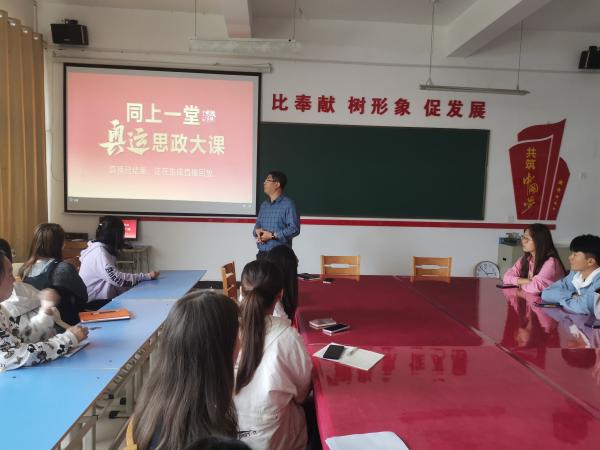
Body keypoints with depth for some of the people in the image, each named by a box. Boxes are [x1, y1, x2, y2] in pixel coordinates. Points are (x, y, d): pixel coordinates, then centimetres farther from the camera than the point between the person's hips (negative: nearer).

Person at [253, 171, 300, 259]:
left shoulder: (288, 204, -7)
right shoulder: (264, 205, 17)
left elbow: (294, 229, -15)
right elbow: (257, 225, 22)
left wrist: (272, 235, -17)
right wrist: (257, 231, -3)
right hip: (262, 253, 7)